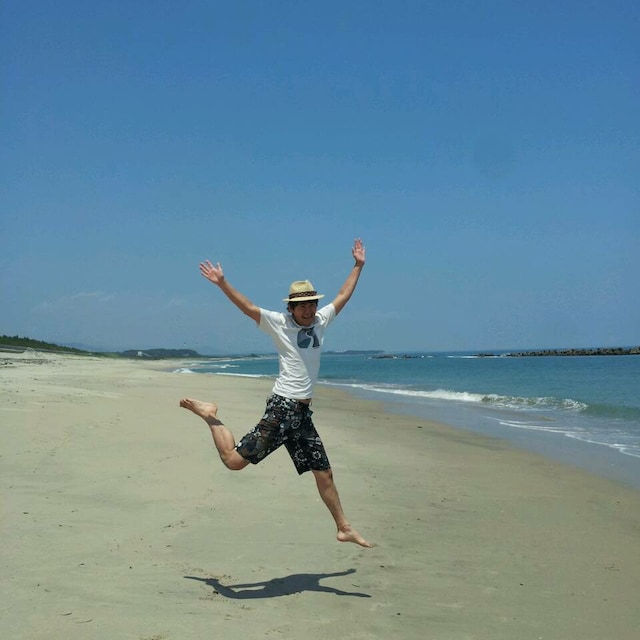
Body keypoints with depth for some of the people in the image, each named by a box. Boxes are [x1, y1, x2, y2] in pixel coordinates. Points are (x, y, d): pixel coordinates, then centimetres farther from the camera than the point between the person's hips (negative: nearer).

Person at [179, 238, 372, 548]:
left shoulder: (320, 321, 13)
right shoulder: (279, 323, -3)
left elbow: (343, 296, 25)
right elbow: (247, 307, -12)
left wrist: (358, 265, 29)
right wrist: (222, 283, -22)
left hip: (303, 414, 6)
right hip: (281, 408, -6)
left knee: (324, 473, 13)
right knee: (234, 460, -10)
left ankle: (344, 528, 25)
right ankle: (208, 414, 12)